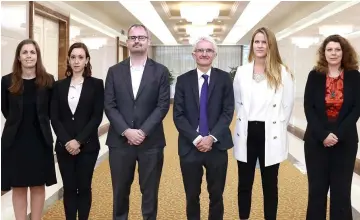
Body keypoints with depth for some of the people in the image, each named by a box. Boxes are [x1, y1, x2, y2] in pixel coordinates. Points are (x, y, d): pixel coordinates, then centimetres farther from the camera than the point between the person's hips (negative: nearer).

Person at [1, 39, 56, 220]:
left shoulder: (48, 80, -3)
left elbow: (51, 110, 6)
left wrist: (39, 123, 4)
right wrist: (18, 123, 8)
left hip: (40, 139, 0)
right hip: (15, 141, 0)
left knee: (38, 186, 10)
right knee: (18, 187, 7)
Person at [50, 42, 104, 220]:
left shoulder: (96, 84, 0)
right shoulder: (59, 85, 7)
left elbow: (97, 117, -6)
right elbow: (54, 118, 2)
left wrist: (79, 140, -14)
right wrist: (66, 141, -11)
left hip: (87, 145, -2)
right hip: (64, 146, 2)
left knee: (84, 187, 6)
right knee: (69, 188, 7)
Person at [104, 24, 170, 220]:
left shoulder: (160, 71, 3)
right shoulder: (114, 71, 7)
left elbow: (163, 105, -4)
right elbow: (109, 106, 0)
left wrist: (143, 131, -13)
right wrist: (126, 131, -13)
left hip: (151, 141, -1)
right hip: (120, 141, 1)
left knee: (150, 192, 8)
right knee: (120, 191, 11)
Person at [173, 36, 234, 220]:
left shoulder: (224, 78, 2)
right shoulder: (183, 80, 4)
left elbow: (228, 112, -3)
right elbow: (178, 115, -2)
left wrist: (211, 137, -14)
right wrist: (196, 138, -13)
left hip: (217, 146, 0)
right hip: (190, 146, 0)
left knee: (216, 195, 10)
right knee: (192, 195, 10)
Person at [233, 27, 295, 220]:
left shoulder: (282, 72, -2)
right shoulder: (241, 71, 4)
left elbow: (288, 104, 2)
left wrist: (277, 126, 2)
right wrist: (244, 121, 9)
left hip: (270, 135, -2)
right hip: (246, 134, 2)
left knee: (270, 184, 9)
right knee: (244, 183, 11)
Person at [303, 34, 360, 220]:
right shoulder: (315, 76, 2)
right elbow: (308, 107, -4)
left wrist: (338, 134, -15)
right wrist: (323, 134, -15)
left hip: (345, 141, 0)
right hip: (316, 140, 0)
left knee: (341, 189, 5)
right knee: (317, 188, 6)